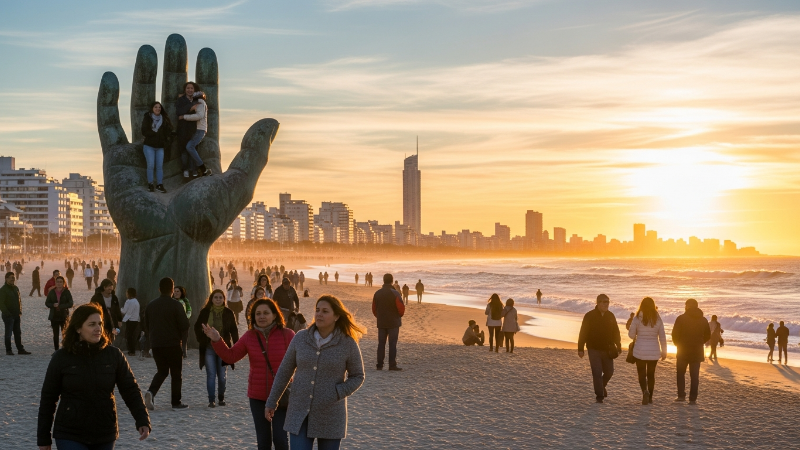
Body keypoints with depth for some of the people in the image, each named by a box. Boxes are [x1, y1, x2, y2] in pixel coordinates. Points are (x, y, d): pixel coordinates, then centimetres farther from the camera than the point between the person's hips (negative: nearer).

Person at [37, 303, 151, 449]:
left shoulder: (113, 355, -3)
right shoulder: (61, 358, -6)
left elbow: (130, 390, -3)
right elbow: (48, 399, 0)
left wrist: (142, 421, -16)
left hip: (104, 436, 3)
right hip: (70, 436, -2)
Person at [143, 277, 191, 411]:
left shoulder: (151, 305, 5)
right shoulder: (176, 305, -11)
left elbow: (146, 326, 11)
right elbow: (185, 325, -14)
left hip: (155, 344, 5)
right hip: (173, 344, -5)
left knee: (162, 371, 16)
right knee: (176, 374, 6)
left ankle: (151, 392, -9)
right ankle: (176, 403, 6)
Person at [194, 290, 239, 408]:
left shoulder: (228, 313, 1)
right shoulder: (205, 312, 1)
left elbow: (234, 330, 2)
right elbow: (197, 327, 10)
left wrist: (236, 345, -8)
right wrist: (201, 341, -2)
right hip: (209, 348, 0)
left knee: (222, 375, 3)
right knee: (211, 374, -3)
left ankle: (221, 398, 19)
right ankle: (211, 400, 2)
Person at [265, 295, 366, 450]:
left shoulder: (348, 344, -8)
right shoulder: (300, 338, -2)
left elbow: (357, 376, 1)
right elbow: (284, 372, 6)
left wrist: (337, 393, -14)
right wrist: (271, 402, 8)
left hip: (330, 415, -1)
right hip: (300, 413, 1)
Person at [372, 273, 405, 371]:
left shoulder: (377, 294, 2)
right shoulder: (395, 294, -13)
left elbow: (374, 309, 8)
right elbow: (401, 308, -12)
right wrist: (399, 316, 9)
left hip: (381, 323, 4)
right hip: (393, 322, -4)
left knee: (381, 343, 9)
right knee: (392, 344, -1)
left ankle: (379, 365, 9)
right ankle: (392, 365, -4)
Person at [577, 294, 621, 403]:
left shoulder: (611, 316, 5)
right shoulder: (589, 316, -7)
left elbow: (616, 332, 13)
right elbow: (583, 333, -6)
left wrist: (618, 346, 10)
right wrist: (580, 348, -8)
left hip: (607, 350, 4)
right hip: (594, 350, -4)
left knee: (609, 372, 9)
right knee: (597, 373, -6)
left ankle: (602, 386, 38)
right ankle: (599, 395, 3)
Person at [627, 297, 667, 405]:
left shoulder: (637, 318, -8)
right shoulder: (658, 319, -2)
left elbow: (631, 334, -3)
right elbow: (662, 337, 2)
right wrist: (664, 351, 12)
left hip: (640, 351, -2)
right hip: (654, 351, 2)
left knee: (642, 373, 6)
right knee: (651, 374, 16)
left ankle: (645, 391, -20)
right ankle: (650, 397, 19)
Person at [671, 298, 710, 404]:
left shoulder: (681, 318, -8)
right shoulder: (703, 320, 4)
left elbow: (675, 334, -9)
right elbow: (708, 336, 9)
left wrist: (677, 344, 10)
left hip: (683, 351, -2)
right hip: (697, 352, 2)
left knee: (681, 373, 14)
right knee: (695, 376, 6)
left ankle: (681, 395, 7)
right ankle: (693, 398, 3)